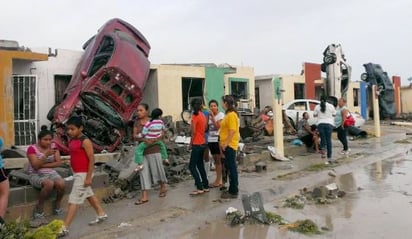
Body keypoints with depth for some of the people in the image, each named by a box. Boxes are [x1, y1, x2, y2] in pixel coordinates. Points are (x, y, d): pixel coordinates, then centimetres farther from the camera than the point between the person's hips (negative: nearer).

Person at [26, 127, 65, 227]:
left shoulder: (53, 146, 6)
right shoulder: (32, 148, -7)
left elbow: (58, 162, -1)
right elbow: (35, 166, -16)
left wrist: (44, 165, -12)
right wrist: (46, 155, -26)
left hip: (51, 173, 4)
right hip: (36, 175, -4)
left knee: (61, 184, -29)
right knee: (49, 184, -36)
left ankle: (57, 205, 2)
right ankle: (39, 210, -14)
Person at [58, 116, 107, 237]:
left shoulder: (85, 141, -18)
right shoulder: (72, 140, 7)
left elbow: (91, 160, -19)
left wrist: (88, 177, -20)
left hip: (83, 174, -9)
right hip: (77, 173, 9)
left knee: (74, 199, -7)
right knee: (89, 194, 20)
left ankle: (64, 228, -3)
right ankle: (101, 215, 36)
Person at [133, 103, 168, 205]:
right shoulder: (137, 122, 4)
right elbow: (134, 136, 0)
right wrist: (143, 139, -19)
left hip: (154, 150, -3)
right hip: (142, 150, 3)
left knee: (157, 170, 7)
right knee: (143, 172, 1)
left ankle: (163, 188, 33)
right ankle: (144, 196, 3)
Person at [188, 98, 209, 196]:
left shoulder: (195, 116, -14)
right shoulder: (203, 115, 9)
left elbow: (193, 131, -16)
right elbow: (205, 128, 10)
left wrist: (191, 142, -4)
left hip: (197, 144, -8)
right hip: (203, 143, 8)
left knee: (192, 166, -4)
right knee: (200, 165, 16)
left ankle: (200, 188, -6)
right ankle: (205, 186, 19)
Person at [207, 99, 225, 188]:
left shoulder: (221, 115, -7)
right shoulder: (209, 116, 12)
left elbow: (217, 126, -17)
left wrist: (212, 116, -17)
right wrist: (209, 116, 0)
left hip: (218, 139, -7)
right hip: (211, 140, 7)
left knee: (219, 160, -2)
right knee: (216, 161, 11)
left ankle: (218, 181, 3)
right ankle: (219, 180, 18)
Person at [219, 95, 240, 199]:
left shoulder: (232, 115, -16)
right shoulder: (228, 114, 15)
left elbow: (232, 131, -22)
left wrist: (226, 143, -22)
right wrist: (223, 143, 17)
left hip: (230, 145, -10)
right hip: (227, 145, 10)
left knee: (231, 168, -3)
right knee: (229, 167, 15)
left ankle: (233, 192, 4)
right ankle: (232, 189, 25)